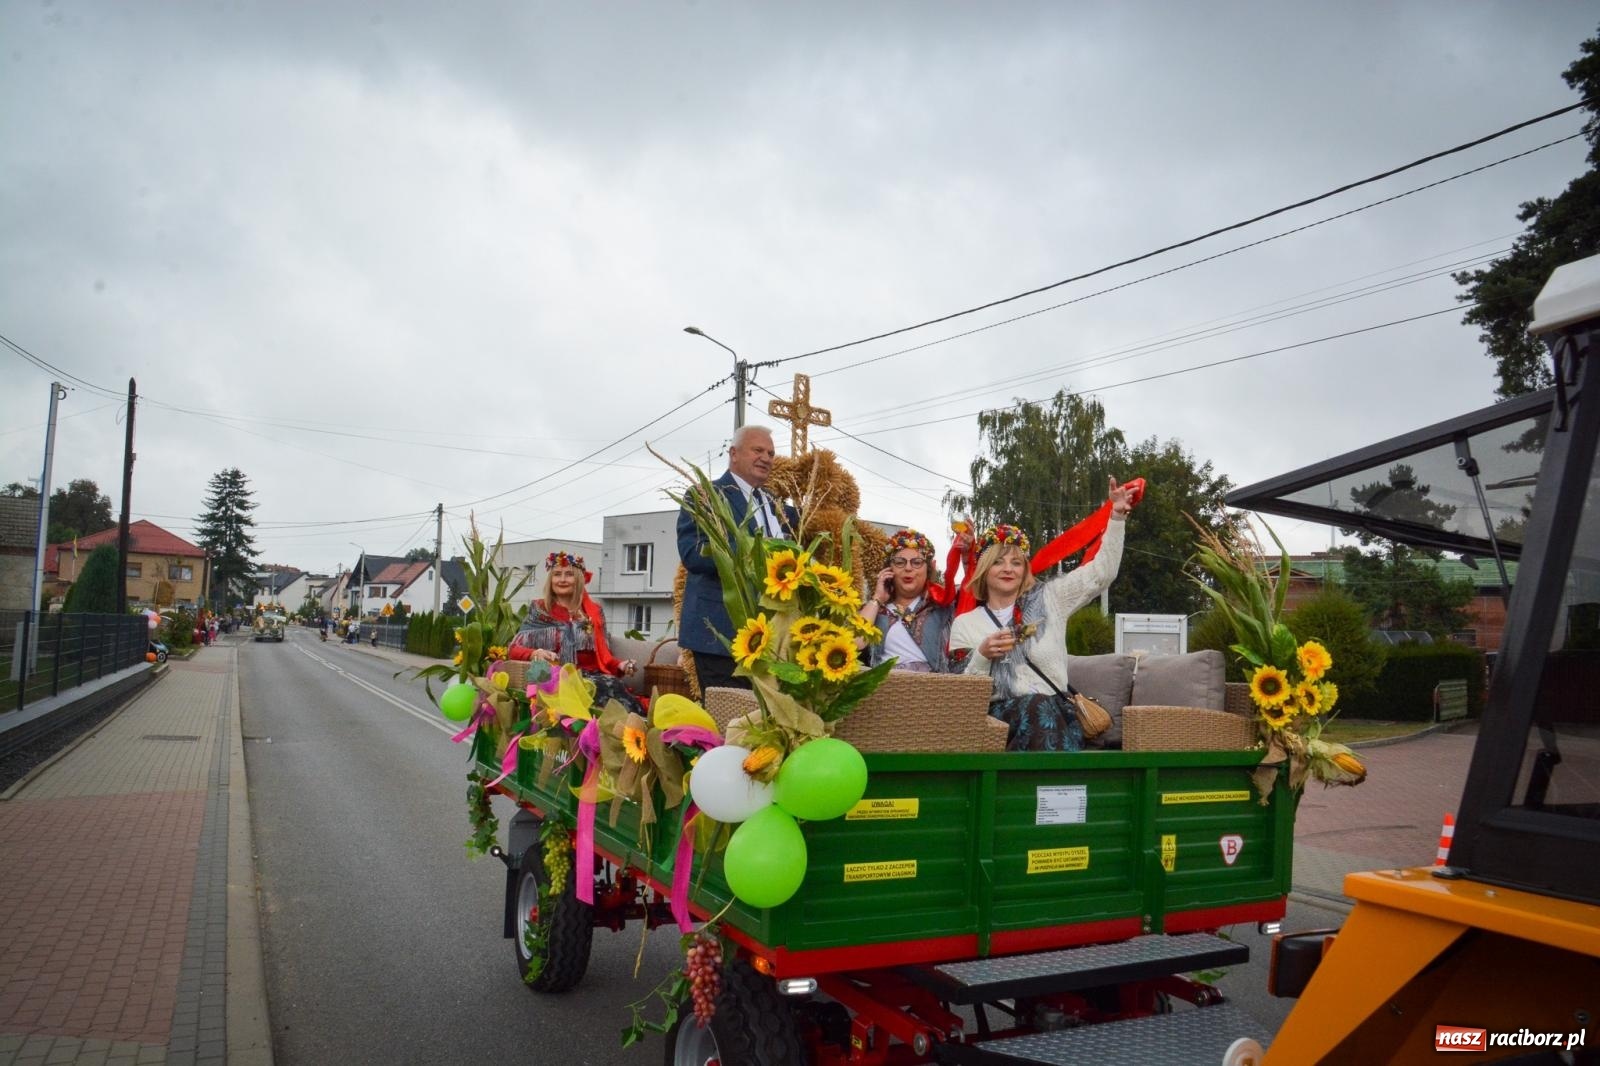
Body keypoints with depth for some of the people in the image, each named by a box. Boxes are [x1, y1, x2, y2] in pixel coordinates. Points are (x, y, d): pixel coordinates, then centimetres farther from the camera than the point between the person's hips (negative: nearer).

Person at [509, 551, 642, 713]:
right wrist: (535, 653, -22)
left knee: (614, 686, -35)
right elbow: (513, 649, 1)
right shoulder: (539, 609, 9)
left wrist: (620, 665, -5)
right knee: (606, 687, -36)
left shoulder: (594, 612, 18)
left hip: (594, 675, 3)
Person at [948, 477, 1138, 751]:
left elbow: (1101, 572, 9)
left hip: (1054, 712, 1)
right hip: (999, 714, -1)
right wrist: (982, 656, -12)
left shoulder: (1048, 598, 14)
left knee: (1045, 711, -36)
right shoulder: (964, 623, 11)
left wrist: (1117, 516, 1)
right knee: (1039, 706, -35)